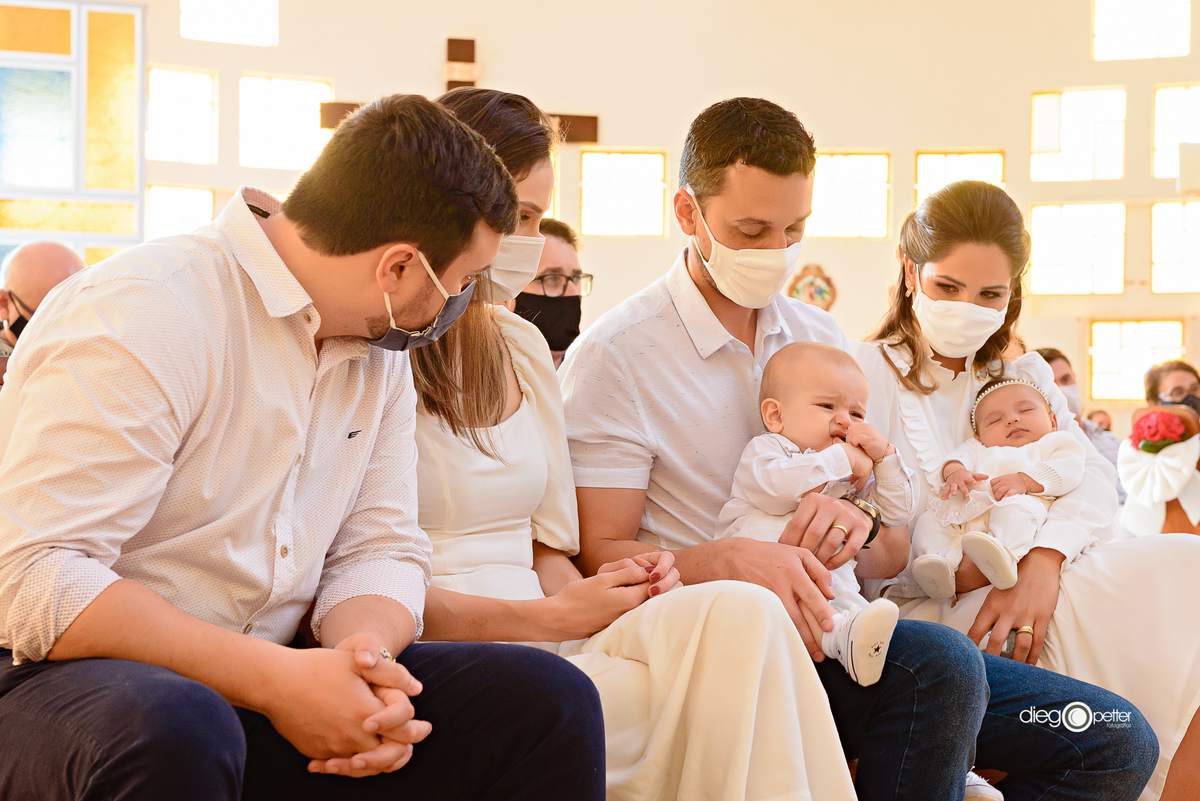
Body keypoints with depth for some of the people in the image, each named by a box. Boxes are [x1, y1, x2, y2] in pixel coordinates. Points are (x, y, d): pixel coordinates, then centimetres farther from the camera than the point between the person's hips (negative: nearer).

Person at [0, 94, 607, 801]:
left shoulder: (381, 352, 9)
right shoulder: (144, 316, -19)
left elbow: (381, 548, 6)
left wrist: (363, 652, -19)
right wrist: (276, 680, -28)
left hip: (252, 686, 6)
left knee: (547, 699, -10)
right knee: (175, 729, -41)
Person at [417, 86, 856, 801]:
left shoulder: (525, 346, 20)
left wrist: (589, 597, -4)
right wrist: (556, 617, -13)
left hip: (542, 635, 7)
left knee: (737, 617, -25)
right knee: (739, 618, -27)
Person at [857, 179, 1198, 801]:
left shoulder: (1024, 377, 21)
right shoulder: (861, 375, 4)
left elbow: (1092, 479, 2)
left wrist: (1043, 562, -18)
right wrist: (945, 569, -19)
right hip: (925, 612, -6)